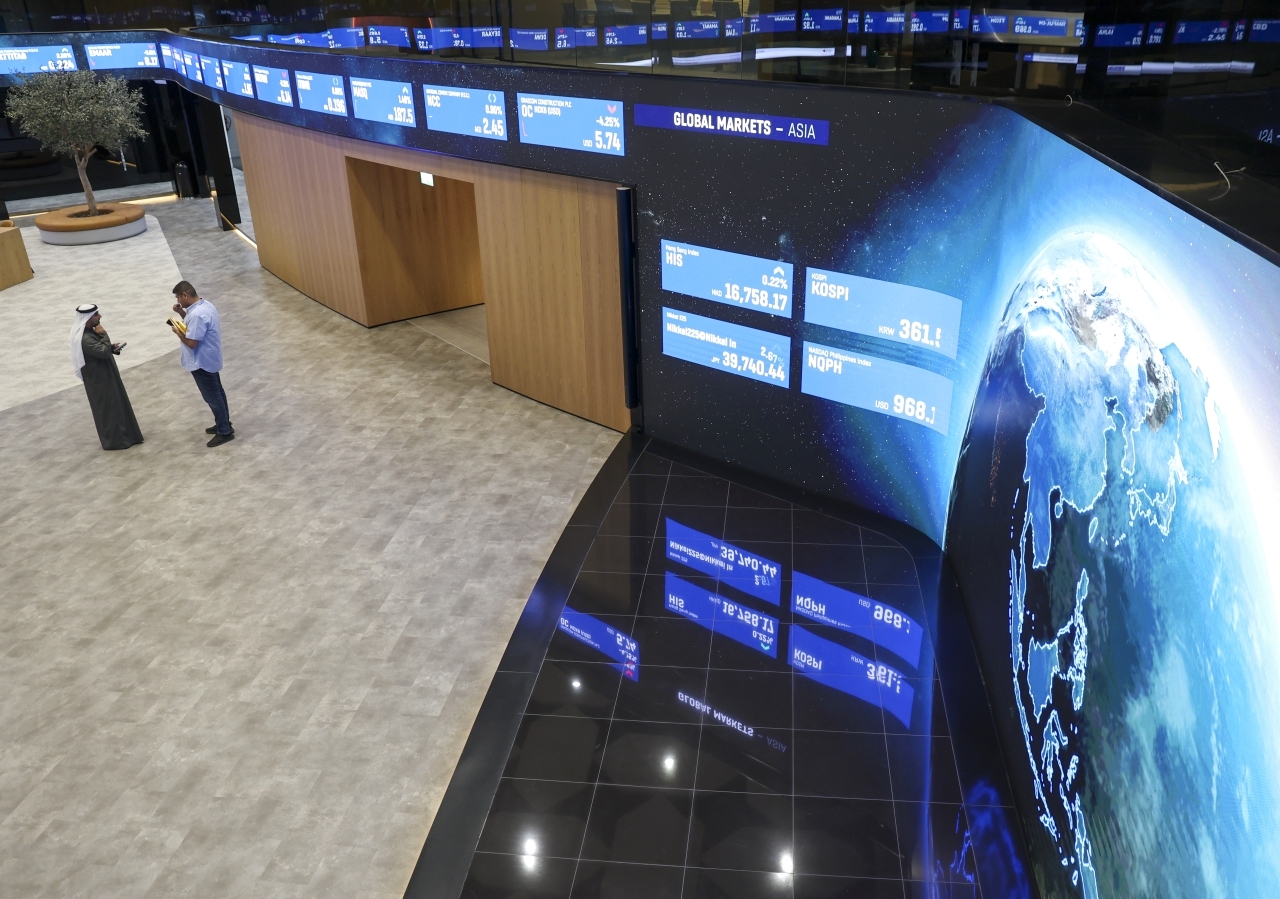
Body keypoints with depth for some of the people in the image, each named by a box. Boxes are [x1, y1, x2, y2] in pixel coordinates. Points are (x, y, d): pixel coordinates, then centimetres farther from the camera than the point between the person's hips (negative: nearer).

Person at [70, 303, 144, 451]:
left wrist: (112, 347, 1)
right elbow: (104, 352, -32)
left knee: (116, 404, 19)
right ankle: (114, 440, 14)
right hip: (99, 379, -10)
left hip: (105, 375, 10)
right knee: (108, 408, 2)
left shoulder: (90, 331, 4)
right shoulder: (85, 339, -28)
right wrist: (104, 335, -20)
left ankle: (123, 435, 31)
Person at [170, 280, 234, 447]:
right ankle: (224, 424, 34)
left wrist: (178, 332, -11)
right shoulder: (205, 305, 2)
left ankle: (224, 432, 11)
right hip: (209, 359, 10)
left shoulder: (197, 314, -29)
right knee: (217, 392, 20)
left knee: (212, 396, 1)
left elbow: (191, 342, -28)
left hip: (202, 362, -10)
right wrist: (182, 312, 5)